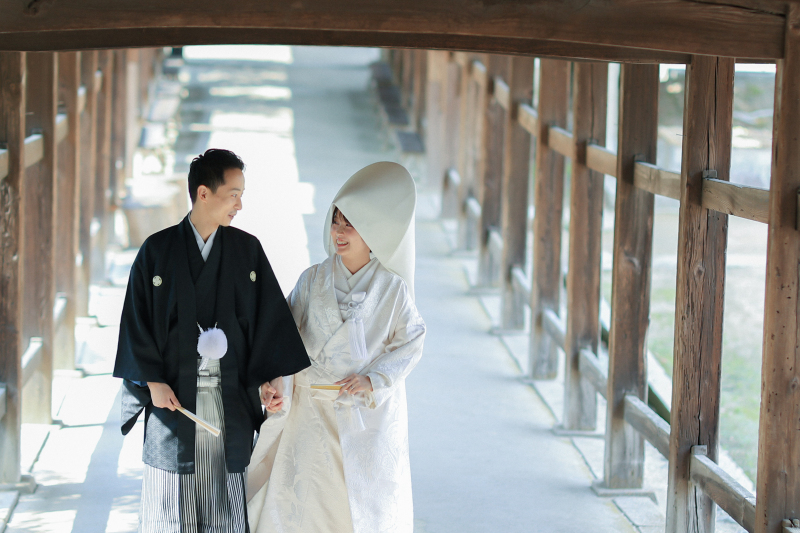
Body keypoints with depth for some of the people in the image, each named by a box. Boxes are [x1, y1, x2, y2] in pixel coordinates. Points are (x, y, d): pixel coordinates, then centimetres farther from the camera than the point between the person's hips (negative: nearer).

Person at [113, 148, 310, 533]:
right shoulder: (157, 251, -1)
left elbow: (270, 317, 1)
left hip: (231, 399, 1)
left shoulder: (248, 250, 4)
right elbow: (137, 320, -1)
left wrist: (270, 377, -10)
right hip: (173, 397, -1)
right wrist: (153, 382, -9)